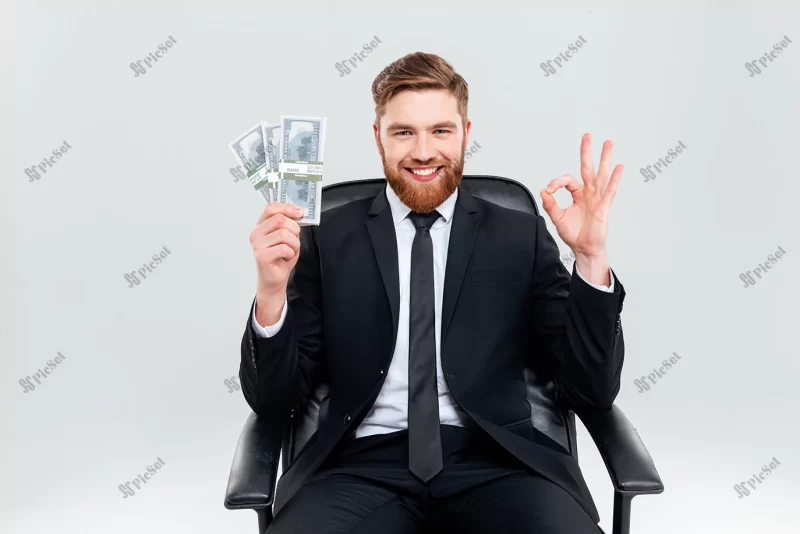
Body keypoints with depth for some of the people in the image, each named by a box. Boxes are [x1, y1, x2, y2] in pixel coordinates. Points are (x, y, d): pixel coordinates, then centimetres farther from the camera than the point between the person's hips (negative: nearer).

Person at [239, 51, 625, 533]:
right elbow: (274, 402, 5)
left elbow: (592, 392, 5)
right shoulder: (327, 238, 8)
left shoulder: (521, 237, 8)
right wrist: (272, 292, -13)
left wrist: (592, 259, -8)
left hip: (494, 462, 1)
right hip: (364, 466, 0)